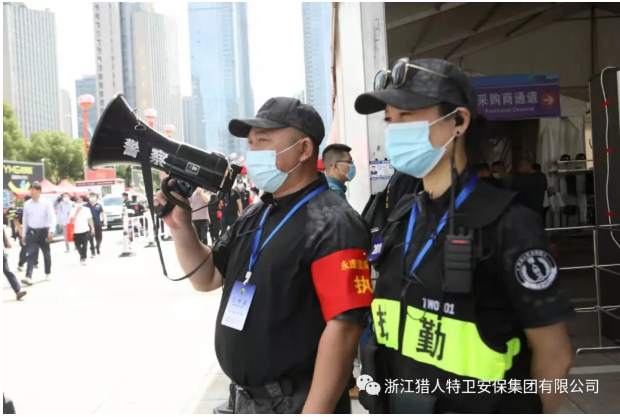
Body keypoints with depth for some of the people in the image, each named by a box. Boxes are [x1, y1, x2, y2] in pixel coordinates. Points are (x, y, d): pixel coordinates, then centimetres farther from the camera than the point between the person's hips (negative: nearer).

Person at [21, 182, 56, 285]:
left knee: (46, 253, 12)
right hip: (31, 232, 2)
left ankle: (48, 273, 31)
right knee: (31, 254, -10)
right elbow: (25, 220, 10)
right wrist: (23, 235, 10)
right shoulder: (27, 204, 4)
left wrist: (51, 231, -24)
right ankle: (28, 277, -18)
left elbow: (52, 217, -12)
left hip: (43, 231, -1)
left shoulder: (46, 203, -7)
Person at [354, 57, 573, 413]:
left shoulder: (507, 223, -17)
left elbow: (553, 354, -12)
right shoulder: (401, 218, 1)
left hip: (477, 406, -5)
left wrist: (525, 408, 0)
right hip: (398, 406, 6)